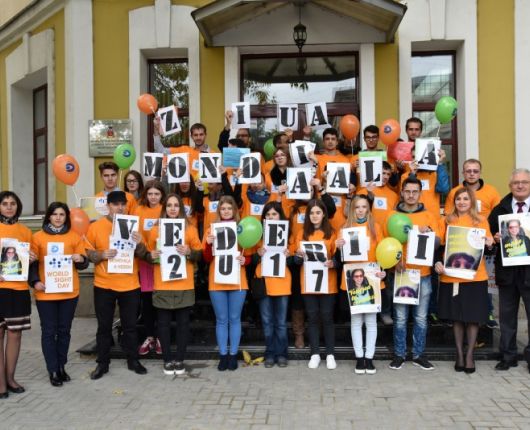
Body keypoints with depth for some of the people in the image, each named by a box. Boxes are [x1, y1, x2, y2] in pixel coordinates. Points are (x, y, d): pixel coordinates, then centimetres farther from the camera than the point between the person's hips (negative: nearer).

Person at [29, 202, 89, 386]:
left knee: (64, 330, 9)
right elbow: (32, 262, 2)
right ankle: (53, 370, 7)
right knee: (49, 331, 1)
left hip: (69, 292, 2)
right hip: (45, 292, -1)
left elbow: (83, 263, 8)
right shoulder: (38, 237, 4)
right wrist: (34, 281, -13)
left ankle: (61, 367, 21)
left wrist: (80, 259, -15)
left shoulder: (74, 236, 7)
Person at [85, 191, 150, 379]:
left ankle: (133, 360, 21)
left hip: (129, 284, 1)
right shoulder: (96, 226, -1)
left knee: (130, 325, 10)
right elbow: (88, 252, 0)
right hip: (104, 285, -1)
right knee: (104, 326, 8)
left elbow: (142, 254, 4)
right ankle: (102, 363, 18)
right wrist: (101, 255, -19)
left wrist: (139, 243, -17)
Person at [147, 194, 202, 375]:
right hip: (162, 284, 1)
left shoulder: (190, 228, 3)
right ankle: (167, 360, 14)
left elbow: (200, 254, 4)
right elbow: (148, 254, 13)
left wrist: (189, 252, -16)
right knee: (164, 322, 4)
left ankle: (180, 359, 14)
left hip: (184, 285, 0)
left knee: (183, 322, 4)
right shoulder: (155, 229, 5)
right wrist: (152, 256, -10)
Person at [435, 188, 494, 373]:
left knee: (474, 316, 4)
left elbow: (489, 246, 8)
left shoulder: (481, 221, 5)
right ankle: (459, 353, 20)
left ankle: (470, 354, 16)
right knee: (457, 316, 8)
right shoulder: (448, 221, 6)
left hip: (475, 277, -1)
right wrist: (437, 262, -9)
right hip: (451, 276, 1)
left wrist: (489, 244, -14)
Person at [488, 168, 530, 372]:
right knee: (507, 315, 11)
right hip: (507, 269, 2)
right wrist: (495, 237, -13)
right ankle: (508, 355, 23)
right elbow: (489, 233, 8)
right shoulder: (500, 209, 7)